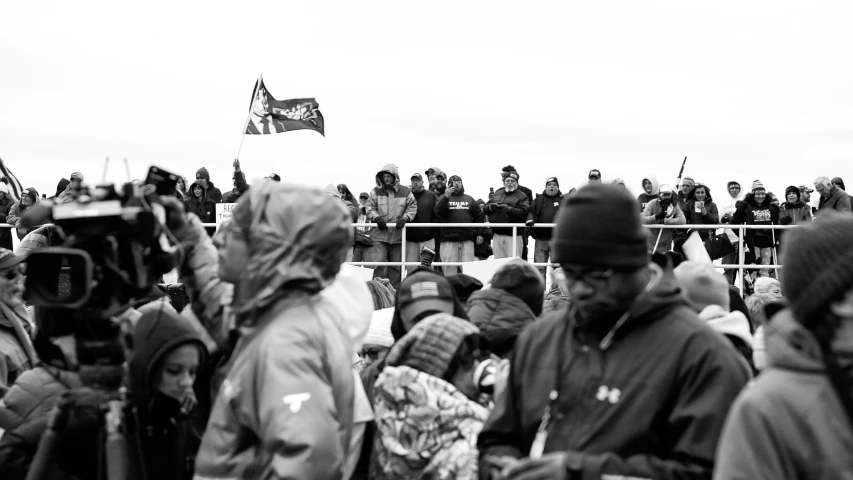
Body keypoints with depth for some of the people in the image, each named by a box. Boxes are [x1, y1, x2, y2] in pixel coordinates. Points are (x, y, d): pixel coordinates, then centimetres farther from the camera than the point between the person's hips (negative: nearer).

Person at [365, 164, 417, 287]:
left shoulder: (405, 192, 3)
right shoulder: (376, 191, 2)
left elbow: (412, 208, 6)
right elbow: (370, 208, 4)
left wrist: (405, 218, -11)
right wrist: (377, 218, -13)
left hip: (398, 234, 2)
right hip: (379, 233, -2)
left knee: (396, 266, 8)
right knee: (379, 262, -14)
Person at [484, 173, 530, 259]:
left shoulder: (522, 196, 2)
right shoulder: (497, 193, 19)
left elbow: (523, 212, -14)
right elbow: (485, 209, 16)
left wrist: (508, 208, -24)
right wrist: (491, 206, -6)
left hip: (513, 236, -5)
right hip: (497, 235, 5)